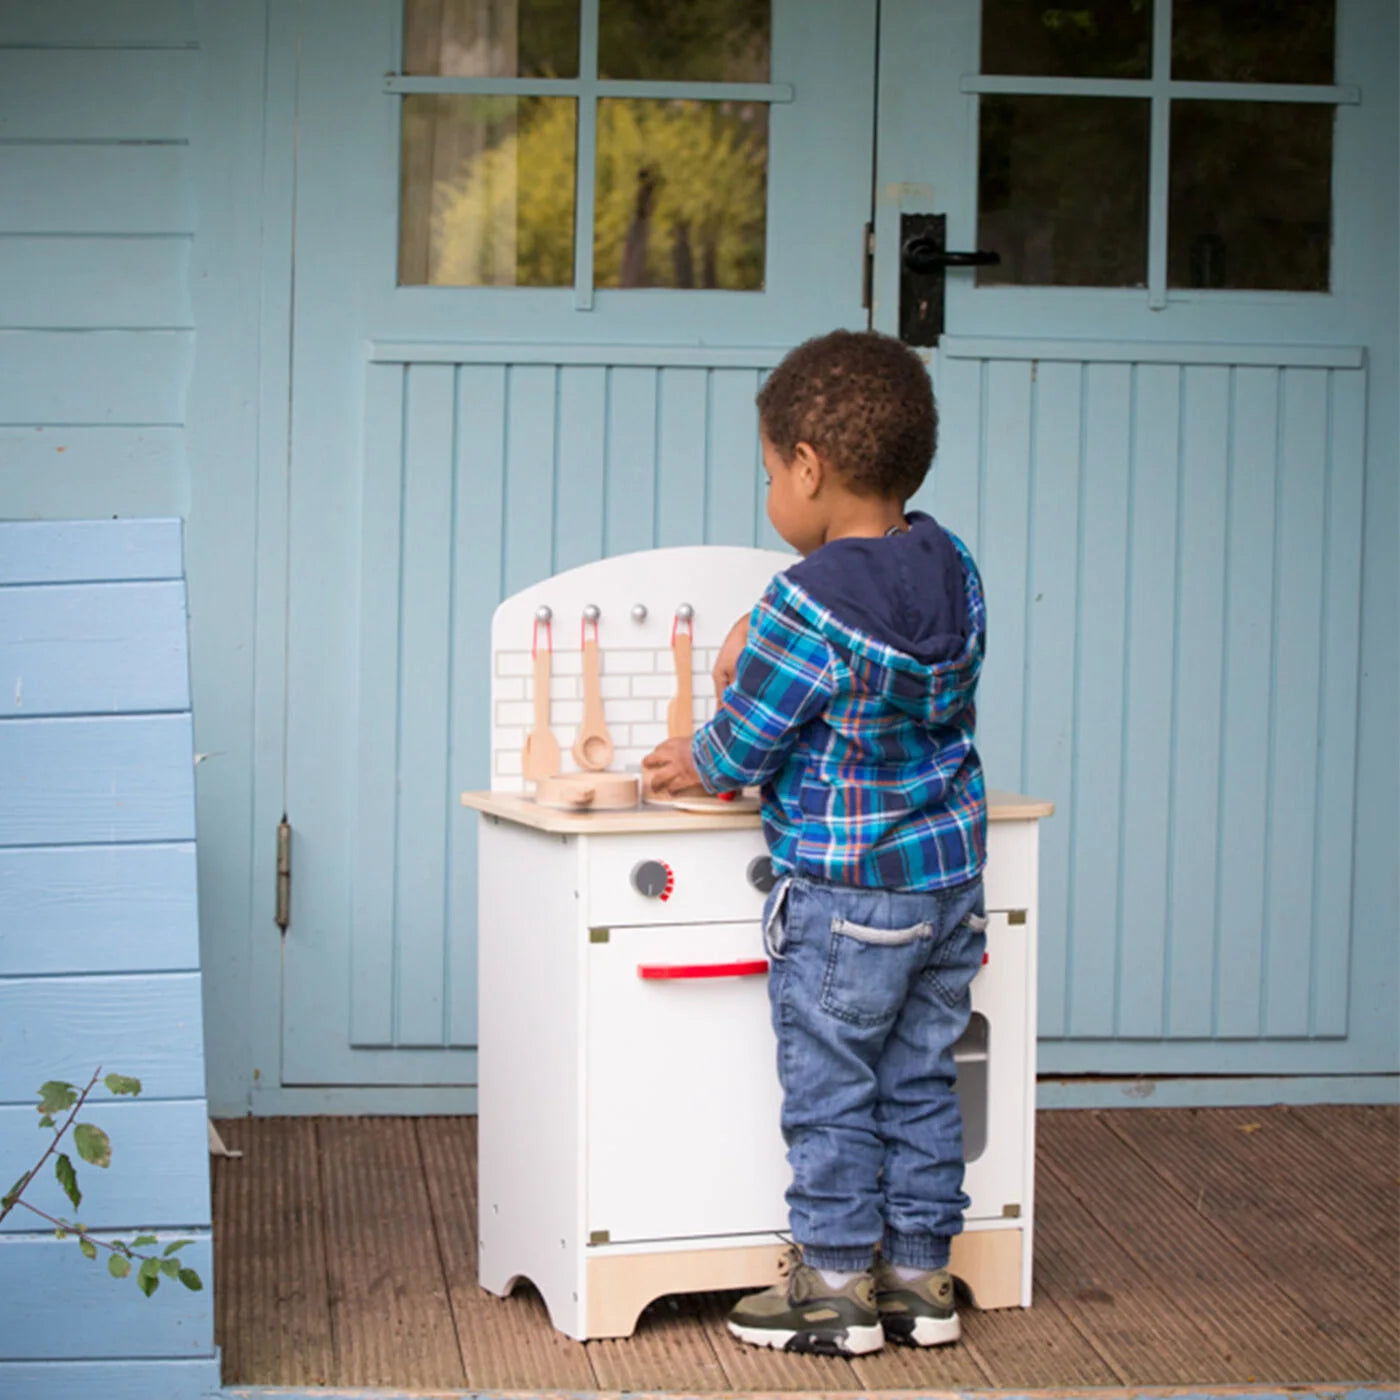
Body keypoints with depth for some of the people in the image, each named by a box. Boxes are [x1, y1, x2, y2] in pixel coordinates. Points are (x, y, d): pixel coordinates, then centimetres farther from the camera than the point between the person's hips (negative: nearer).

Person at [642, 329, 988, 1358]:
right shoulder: (953, 564, 1)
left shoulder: (809, 601, -22)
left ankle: (837, 1286, 14)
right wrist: (758, 648, 19)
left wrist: (698, 763, 9)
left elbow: (744, 745, -14)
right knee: (921, 1081, 15)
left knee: (830, 1090, 6)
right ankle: (921, 1275, 22)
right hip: (953, 870, 7)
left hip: (846, 895, -7)